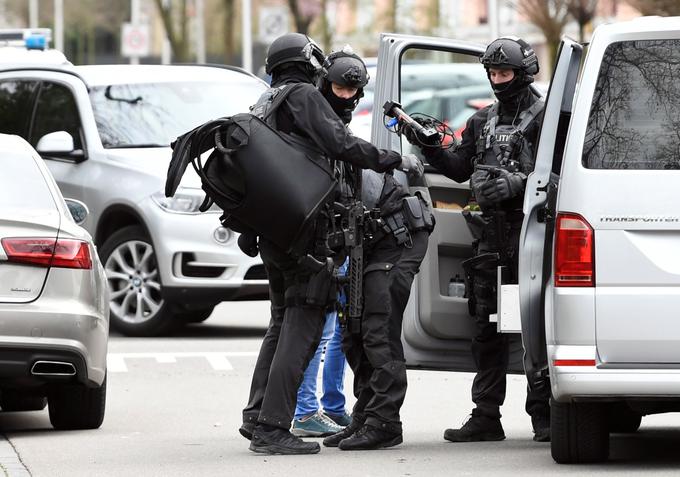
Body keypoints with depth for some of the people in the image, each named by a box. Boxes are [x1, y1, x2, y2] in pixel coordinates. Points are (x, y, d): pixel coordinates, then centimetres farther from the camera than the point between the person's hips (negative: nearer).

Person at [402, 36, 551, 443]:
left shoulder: (543, 116, -1)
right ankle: (486, 417, 10)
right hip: (490, 236, 7)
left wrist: (517, 183, -22)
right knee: (487, 329, 7)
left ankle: (542, 413, -3)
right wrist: (428, 146, 5)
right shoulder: (482, 121, 20)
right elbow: (460, 169, 17)